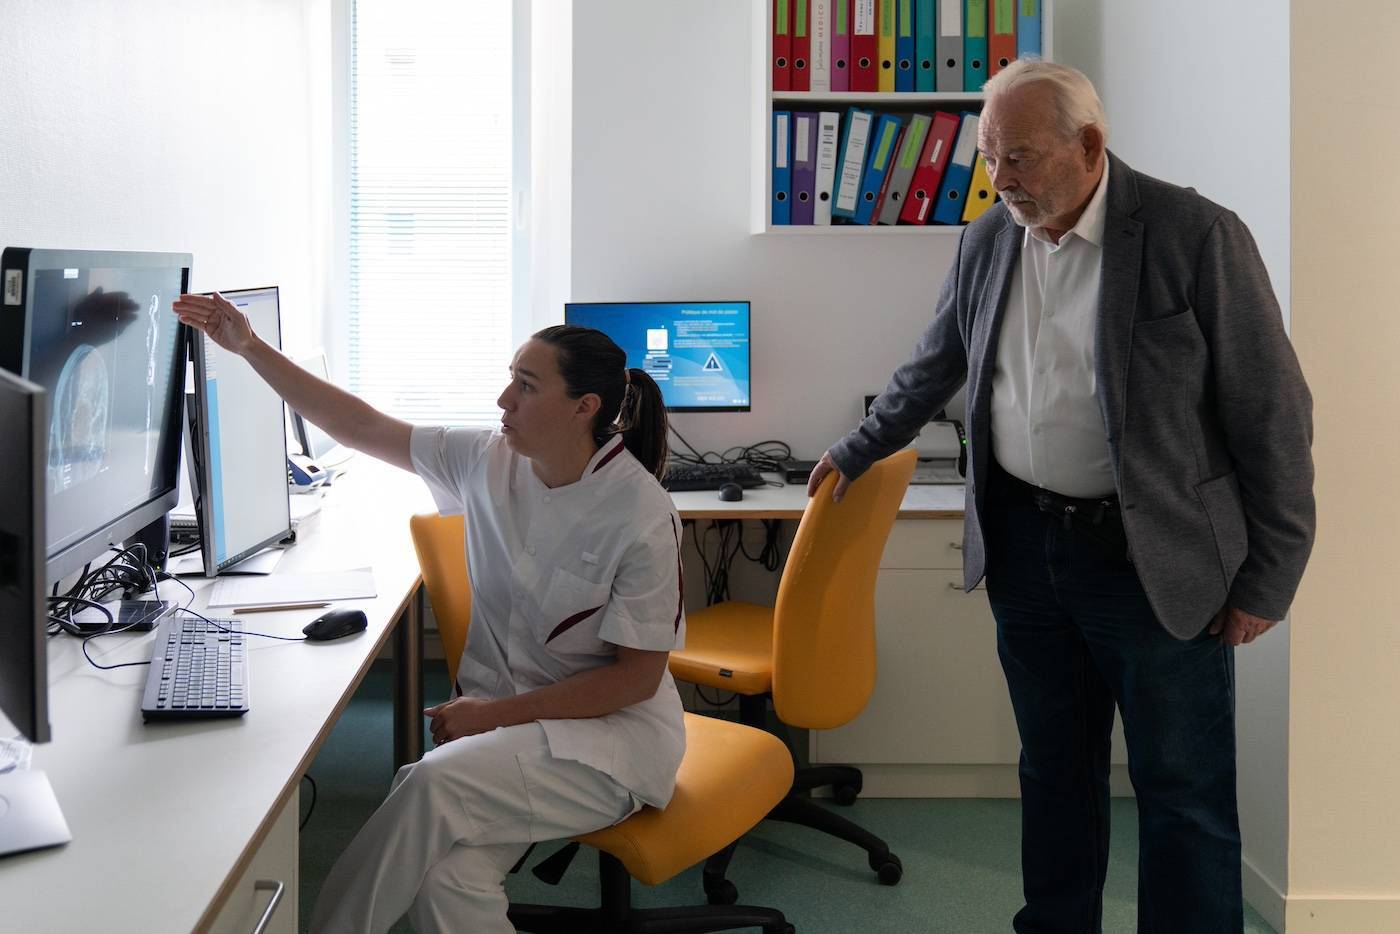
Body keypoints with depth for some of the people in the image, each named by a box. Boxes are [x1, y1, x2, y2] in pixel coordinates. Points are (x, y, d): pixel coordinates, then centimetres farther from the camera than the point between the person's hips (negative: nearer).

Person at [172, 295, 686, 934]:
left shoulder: (641, 516, -18)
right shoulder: (487, 461, -1)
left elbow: (637, 676, -13)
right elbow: (360, 427, 4)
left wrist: (497, 714, -16)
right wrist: (250, 347, -1)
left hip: (611, 726, -4)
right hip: (502, 713, 5)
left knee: (434, 785, -29)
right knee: (444, 876, -26)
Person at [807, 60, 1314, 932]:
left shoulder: (1199, 237, -13)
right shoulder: (988, 241, 4)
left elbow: (1273, 416, -9)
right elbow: (933, 370, 20)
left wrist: (1267, 582, -7)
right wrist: (856, 454, 27)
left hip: (1155, 559, -5)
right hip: (1024, 544, 5)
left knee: (1185, 793, 5)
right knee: (1054, 767, 17)